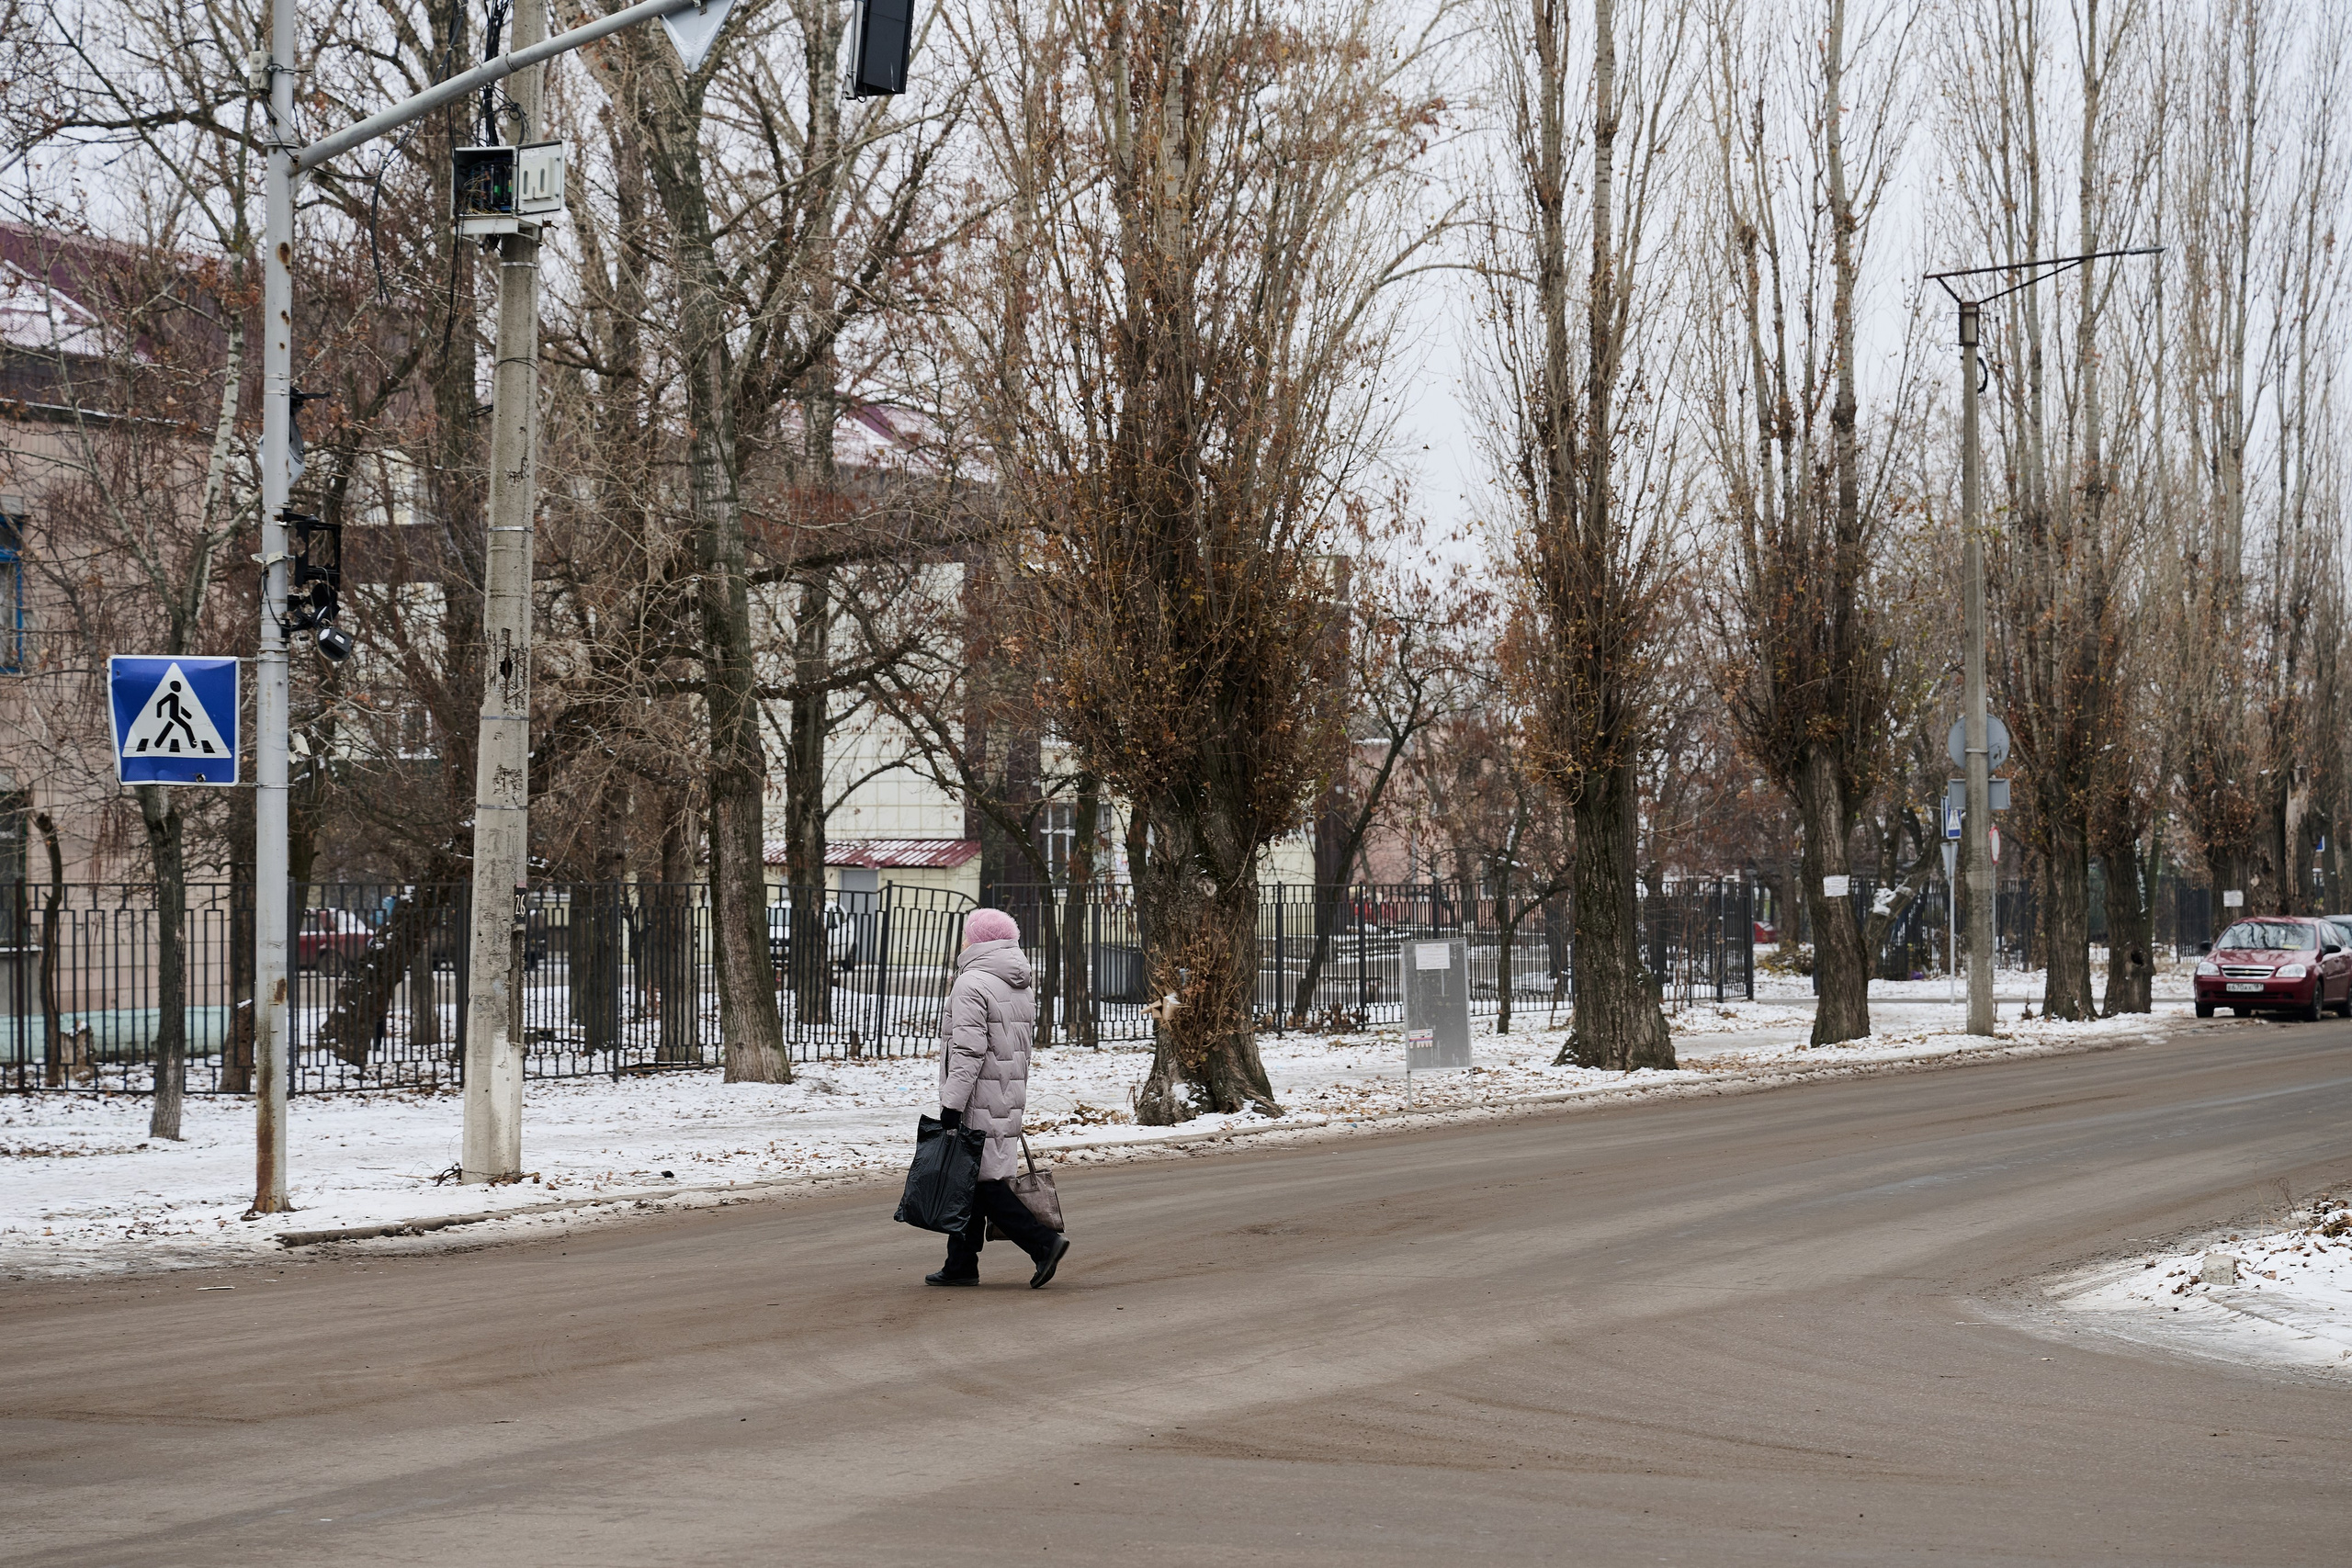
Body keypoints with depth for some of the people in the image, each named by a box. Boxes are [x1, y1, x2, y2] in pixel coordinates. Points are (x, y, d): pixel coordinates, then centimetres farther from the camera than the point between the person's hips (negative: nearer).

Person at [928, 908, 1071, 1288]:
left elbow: (968, 1051, -20)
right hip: (1009, 1099, 9)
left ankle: (1043, 1242, -13)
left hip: (978, 1101, -9)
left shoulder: (973, 984, -14)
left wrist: (952, 1104, -19)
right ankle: (962, 1264, 15)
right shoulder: (1022, 984, 14)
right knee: (971, 1181, 13)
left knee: (983, 1181, -6)